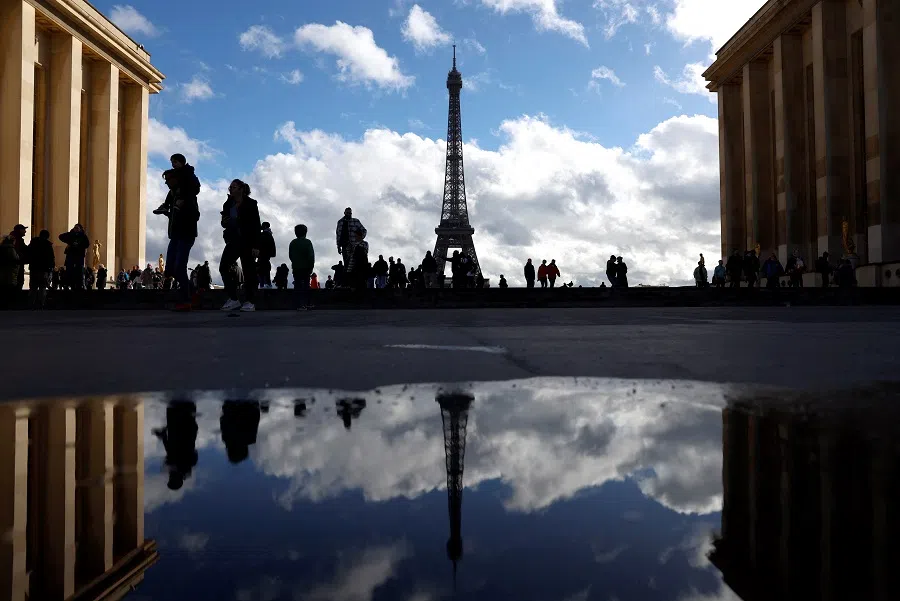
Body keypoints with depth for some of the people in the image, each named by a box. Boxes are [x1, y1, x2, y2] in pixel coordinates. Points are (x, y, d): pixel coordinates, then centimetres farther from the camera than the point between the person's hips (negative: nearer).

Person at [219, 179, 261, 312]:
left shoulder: (250, 204, -5)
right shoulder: (228, 205, 10)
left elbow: (256, 226, -10)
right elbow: (224, 222, 22)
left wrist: (256, 246, -18)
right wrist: (225, 222, -5)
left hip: (247, 242, -6)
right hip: (233, 241, 6)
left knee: (248, 271, -5)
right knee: (223, 267, -7)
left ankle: (249, 302, 0)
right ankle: (233, 299, -3)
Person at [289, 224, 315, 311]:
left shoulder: (293, 243, 6)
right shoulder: (307, 242, -6)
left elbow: (290, 255, 11)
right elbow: (311, 255, -10)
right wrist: (311, 266, -4)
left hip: (296, 267, 3)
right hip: (306, 267, -3)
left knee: (297, 286, 4)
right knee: (305, 285, 4)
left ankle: (297, 305, -3)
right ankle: (305, 304, -1)